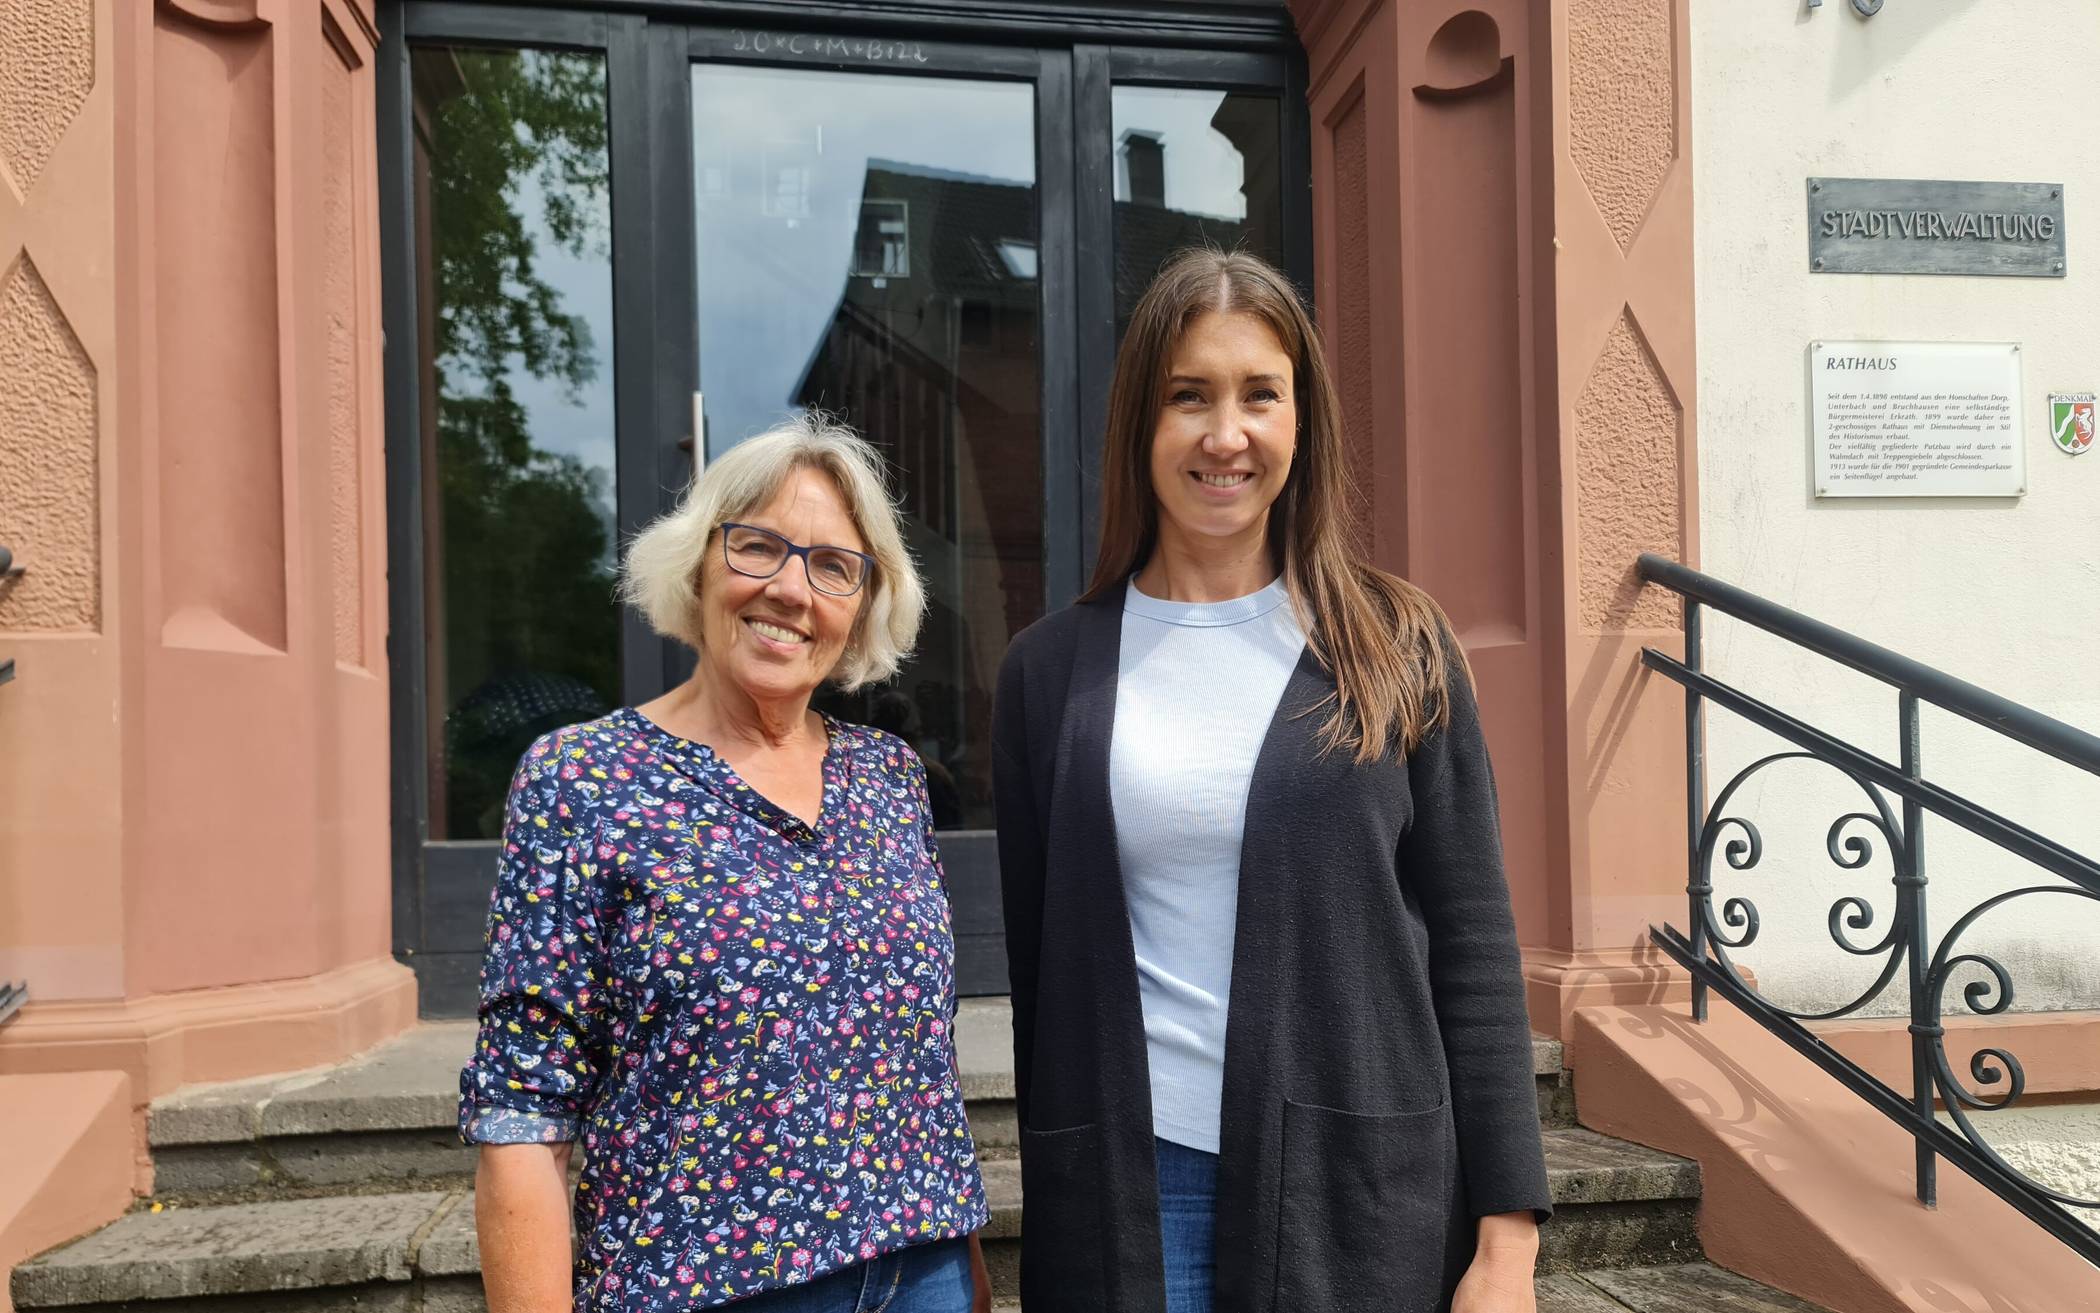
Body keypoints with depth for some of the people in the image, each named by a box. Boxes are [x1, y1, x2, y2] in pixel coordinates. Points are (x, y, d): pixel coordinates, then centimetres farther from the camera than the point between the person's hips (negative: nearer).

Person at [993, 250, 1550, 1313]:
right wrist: (1057, 1216, 8)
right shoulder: (1051, 669, 2)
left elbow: (1472, 950, -1)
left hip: (1364, 1188, 0)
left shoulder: (1394, 648, -1)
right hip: (1133, 1189, 1)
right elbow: (1037, 967, 6)